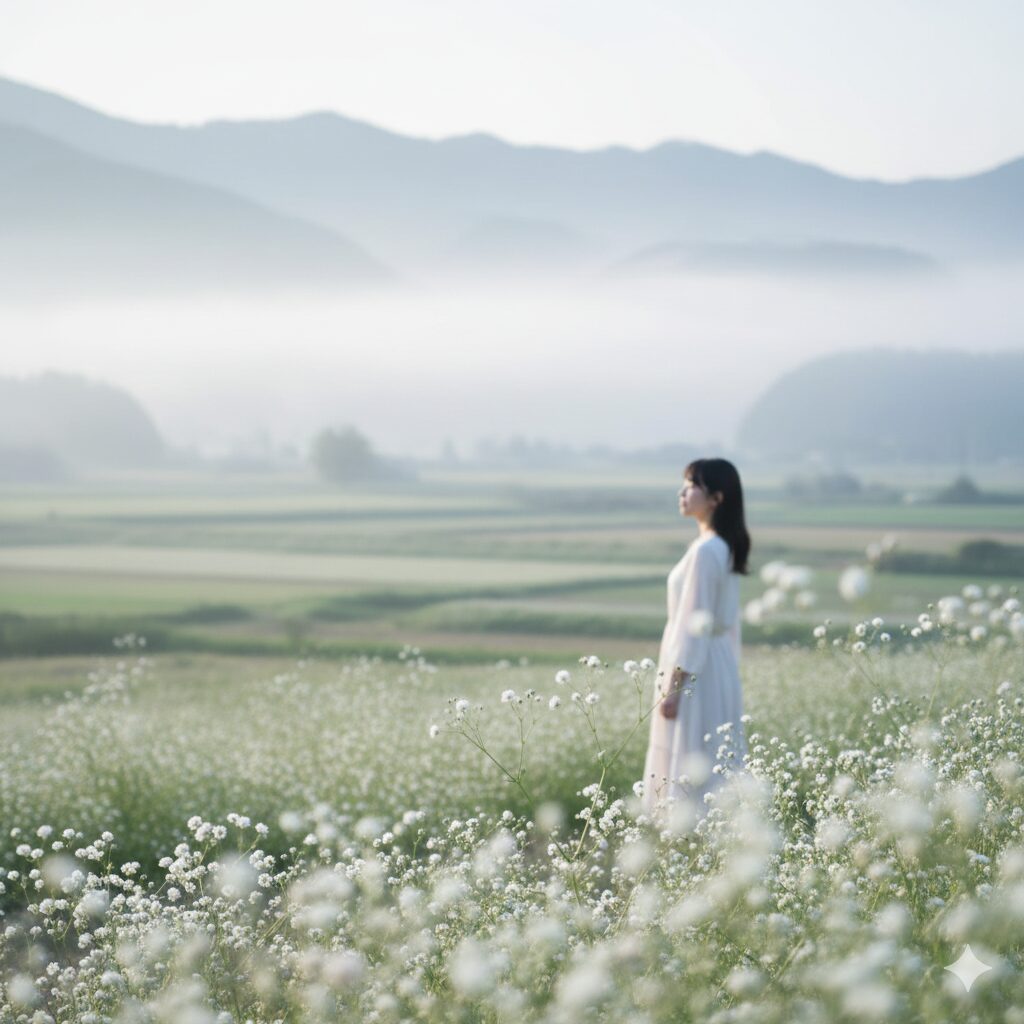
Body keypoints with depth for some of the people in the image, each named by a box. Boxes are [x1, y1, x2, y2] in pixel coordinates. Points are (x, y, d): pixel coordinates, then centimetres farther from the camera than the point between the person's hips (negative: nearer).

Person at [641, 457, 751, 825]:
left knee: (690, 770, -6)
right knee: (714, 770, 12)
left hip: (695, 670, -10)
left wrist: (672, 688, -18)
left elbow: (693, 624, -19)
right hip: (717, 665, 10)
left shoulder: (704, 551, -18)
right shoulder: (726, 548, 12)